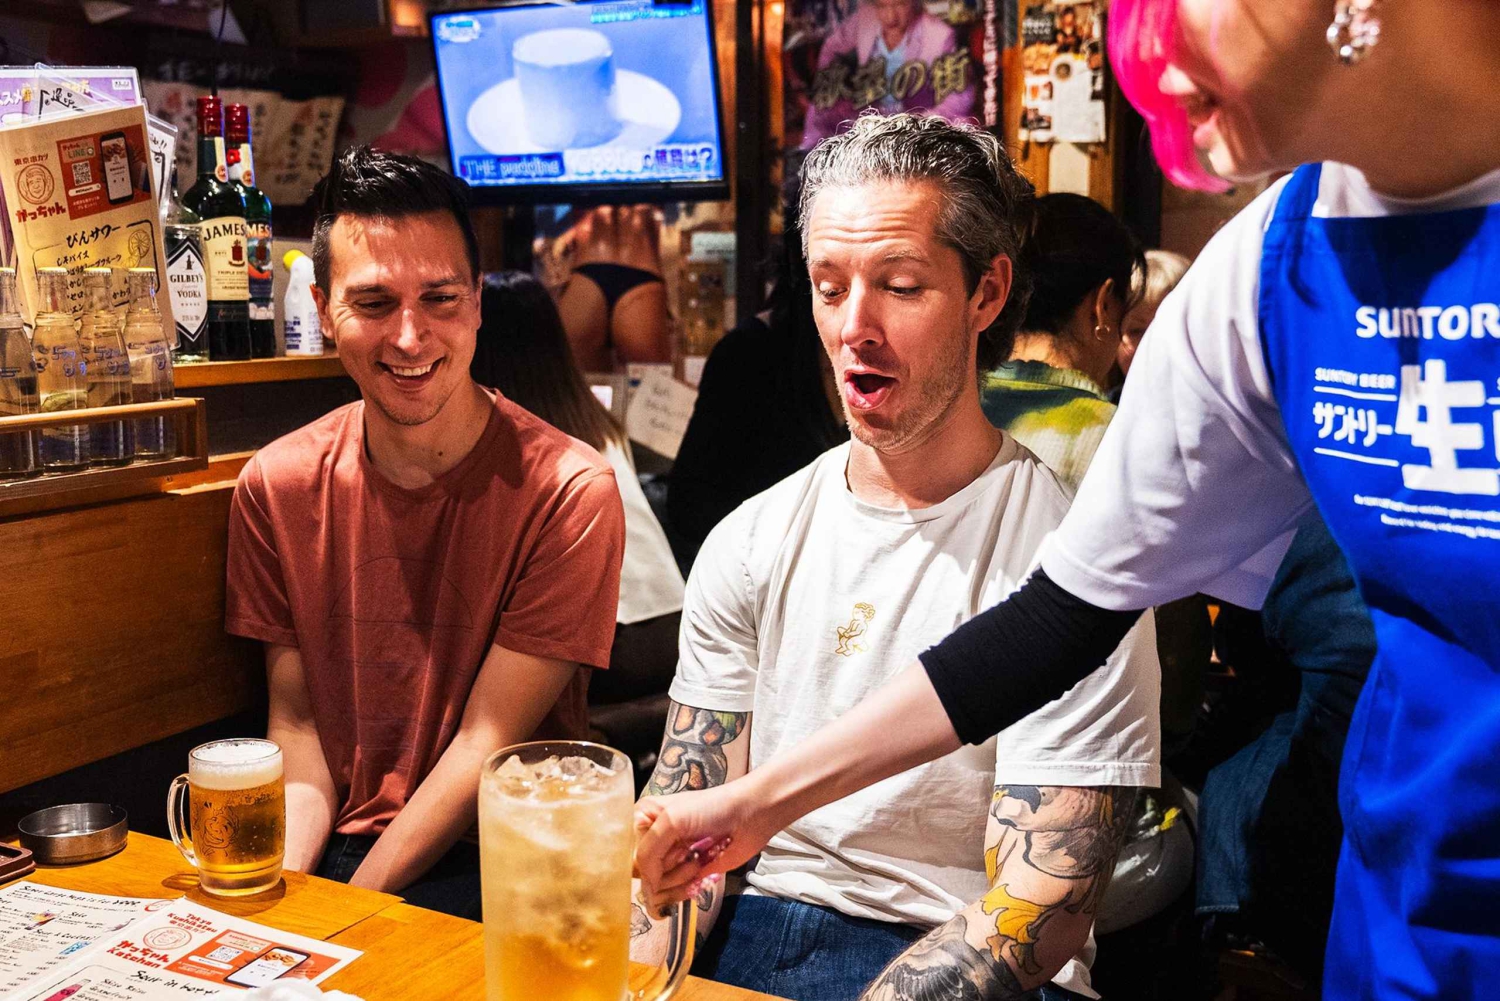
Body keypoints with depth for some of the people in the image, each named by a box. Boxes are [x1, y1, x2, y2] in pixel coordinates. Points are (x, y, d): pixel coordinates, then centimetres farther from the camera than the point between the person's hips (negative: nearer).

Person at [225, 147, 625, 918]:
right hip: (335, 851, 4)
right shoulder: (276, 486, 2)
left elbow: (488, 742, -12)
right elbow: (296, 725, 3)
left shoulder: (567, 491, -14)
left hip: (501, 863, -3)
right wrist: (283, 885, -13)